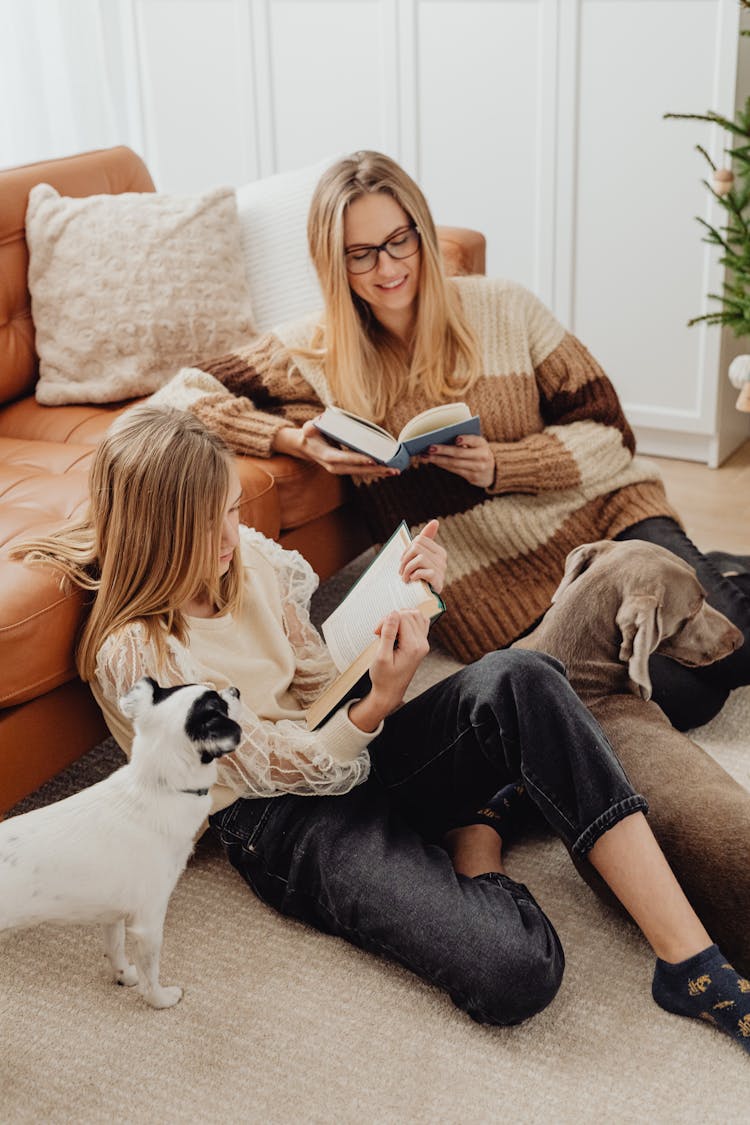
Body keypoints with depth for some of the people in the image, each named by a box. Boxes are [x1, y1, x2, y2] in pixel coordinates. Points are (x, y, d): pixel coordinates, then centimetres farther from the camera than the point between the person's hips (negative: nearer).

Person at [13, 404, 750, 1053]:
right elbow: (293, 769, -14)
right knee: (515, 970, -30)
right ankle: (476, 834, 5)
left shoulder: (246, 555, 3)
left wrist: (410, 593, -6)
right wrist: (379, 702, -30)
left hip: (352, 750, 7)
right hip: (285, 822, -7)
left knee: (516, 678, -28)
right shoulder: (135, 657, -16)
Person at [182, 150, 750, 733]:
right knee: (680, 695, -22)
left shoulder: (504, 308, 2)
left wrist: (501, 465, -16)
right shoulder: (315, 351, 2)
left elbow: (609, 435, 2)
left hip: (597, 519, 1)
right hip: (497, 588, -1)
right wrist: (296, 439, -14)